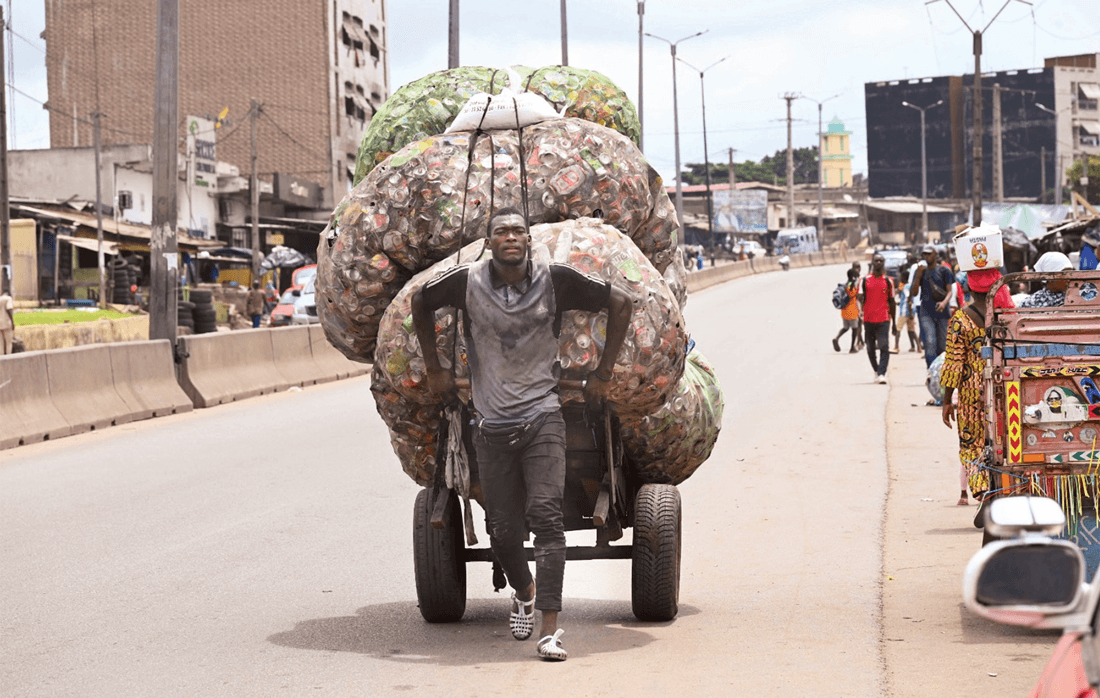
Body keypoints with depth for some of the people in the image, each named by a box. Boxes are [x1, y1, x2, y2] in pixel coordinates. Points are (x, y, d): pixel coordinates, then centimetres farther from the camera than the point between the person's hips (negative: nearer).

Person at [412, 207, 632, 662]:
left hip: (542, 418, -2)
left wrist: (603, 374, 6)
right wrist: (434, 368, 17)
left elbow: (620, 304, 6)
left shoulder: (555, 280, -6)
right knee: (503, 532, 7)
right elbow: (421, 302, 17)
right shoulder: (468, 282, -3)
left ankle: (550, 629, -22)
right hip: (492, 426, 2)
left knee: (546, 514, -18)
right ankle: (524, 593, 41)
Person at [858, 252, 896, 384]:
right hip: (868, 319, 1)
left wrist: (894, 322, 14)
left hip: (884, 320, -1)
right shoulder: (865, 280, 7)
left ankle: (881, 374, -20)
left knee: (884, 347, -15)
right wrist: (860, 310, -21)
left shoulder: (888, 281, 9)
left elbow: (891, 302, 14)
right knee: (871, 349, 8)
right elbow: (860, 298, 1)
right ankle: (877, 371, 26)